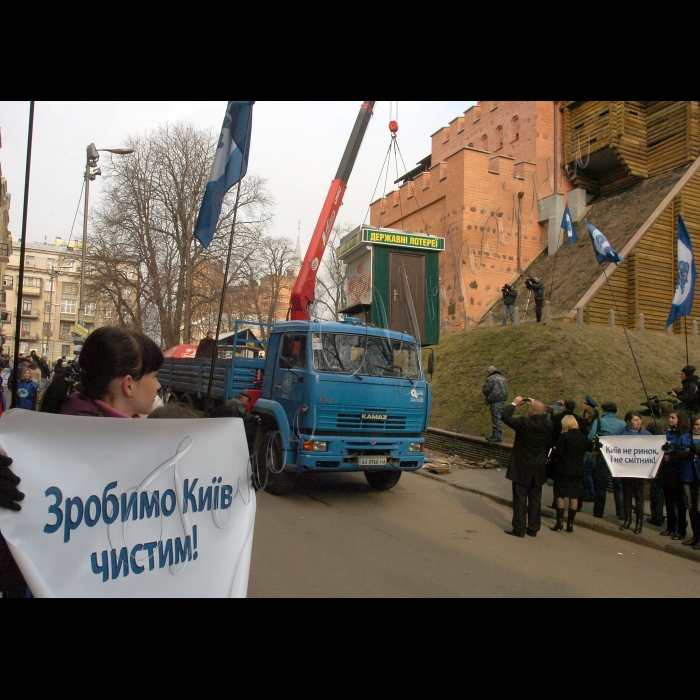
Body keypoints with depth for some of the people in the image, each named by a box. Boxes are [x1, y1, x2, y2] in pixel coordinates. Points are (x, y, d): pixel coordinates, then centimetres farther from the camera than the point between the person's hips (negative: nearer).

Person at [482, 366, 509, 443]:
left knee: (497, 419, -7)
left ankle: (498, 436, -7)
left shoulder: (491, 378, -9)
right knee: (499, 419, 13)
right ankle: (494, 435, 20)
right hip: (502, 401, 9)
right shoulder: (503, 378, 17)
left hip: (495, 402, -9)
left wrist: (483, 391, 12)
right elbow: (505, 390, 19)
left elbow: (486, 390, -11)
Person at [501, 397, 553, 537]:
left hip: (522, 469, -5)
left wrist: (514, 403, 2)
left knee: (520, 499, 3)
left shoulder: (524, 423, -21)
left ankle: (519, 528, 8)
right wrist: (536, 404, 16)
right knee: (535, 499, 13)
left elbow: (505, 417, -10)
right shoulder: (547, 424, -8)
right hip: (539, 470, 5)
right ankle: (533, 528, 21)